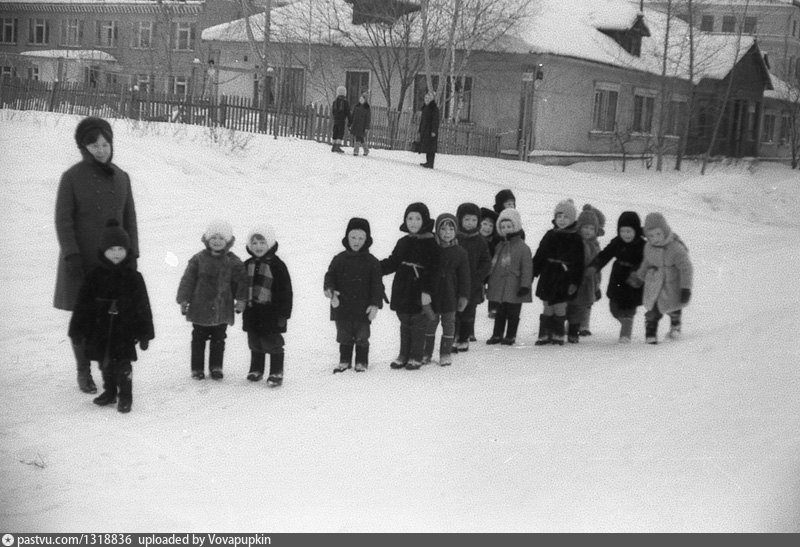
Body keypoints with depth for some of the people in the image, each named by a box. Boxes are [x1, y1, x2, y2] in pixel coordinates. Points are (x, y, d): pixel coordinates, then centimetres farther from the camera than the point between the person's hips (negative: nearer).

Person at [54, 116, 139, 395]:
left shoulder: (121, 177, 7)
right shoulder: (72, 177, -4)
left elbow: (130, 219, 11)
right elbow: (63, 220, -5)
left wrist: (132, 254, 5)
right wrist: (71, 255, -13)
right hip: (81, 261, -3)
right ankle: (84, 372, 14)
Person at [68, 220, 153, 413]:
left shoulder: (133, 277, -5)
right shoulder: (95, 276, -2)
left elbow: (142, 307, -1)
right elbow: (83, 305, 2)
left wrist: (145, 334, -2)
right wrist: (78, 331, 1)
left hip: (124, 331, -2)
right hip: (100, 329, 2)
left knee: (123, 365, -1)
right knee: (105, 363, 14)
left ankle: (125, 397, 13)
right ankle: (109, 392, 32)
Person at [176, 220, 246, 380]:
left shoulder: (233, 262, -2)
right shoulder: (198, 259, -4)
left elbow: (241, 281, 3)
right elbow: (188, 280, -3)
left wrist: (241, 300, -4)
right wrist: (184, 299, -6)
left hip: (222, 309, 1)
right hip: (200, 308, -1)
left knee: (218, 340, 10)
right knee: (199, 339, 8)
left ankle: (216, 367, 23)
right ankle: (197, 368, 18)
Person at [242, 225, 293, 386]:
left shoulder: (277, 265, -9)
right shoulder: (247, 265, 9)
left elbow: (286, 291, -10)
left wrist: (284, 313, -13)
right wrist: (241, 304, 14)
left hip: (271, 312, -5)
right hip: (252, 312, 6)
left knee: (273, 343, -1)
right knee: (255, 343, 14)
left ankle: (276, 373, 7)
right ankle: (256, 369, 26)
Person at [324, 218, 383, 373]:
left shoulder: (372, 261, -4)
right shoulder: (339, 259, 2)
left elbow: (377, 284, -5)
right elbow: (330, 276, 2)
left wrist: (375, 304, -12)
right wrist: (330, 290, -18)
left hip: (363, 308, -2)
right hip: (342, 307, 2)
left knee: (362, 337, 7)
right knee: (344, 337, 12)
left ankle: (361, 362, 20)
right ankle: (344, 361, 25)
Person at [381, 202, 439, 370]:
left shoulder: (430, 243, -9)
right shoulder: (403, 243, 8)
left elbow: (430, 270, -13)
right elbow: (392, 263, 15)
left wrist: (426, 291, -19)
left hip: (418, 292, -5)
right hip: (402, 291, 5)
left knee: (418, 325, 4)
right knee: (404, 324, 14)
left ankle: (416, 357, 14)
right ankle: (404, 355, 24)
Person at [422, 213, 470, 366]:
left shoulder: (460, 253, -1)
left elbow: (464, 276, 2)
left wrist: (464, 296, -2)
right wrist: (424, 291, -6)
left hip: (450, 295, 0)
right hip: (432, 294, 0)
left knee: (448, 323, 8)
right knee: (430, 322, 7)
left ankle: (446, 353, 17)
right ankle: (426, 353, 17)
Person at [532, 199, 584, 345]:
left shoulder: (575, 239, -3)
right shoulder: (550, 235, 7)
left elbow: (578, 263, -4)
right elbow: (539, 256, 11)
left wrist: (575, 281, -9)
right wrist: (532, 273, 7)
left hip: (564, 278, -3)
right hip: (548, 277, 3)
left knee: (560, 307, 1)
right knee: (547, 307, 7)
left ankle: (558, 335, 14)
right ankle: (544, 334, 14)